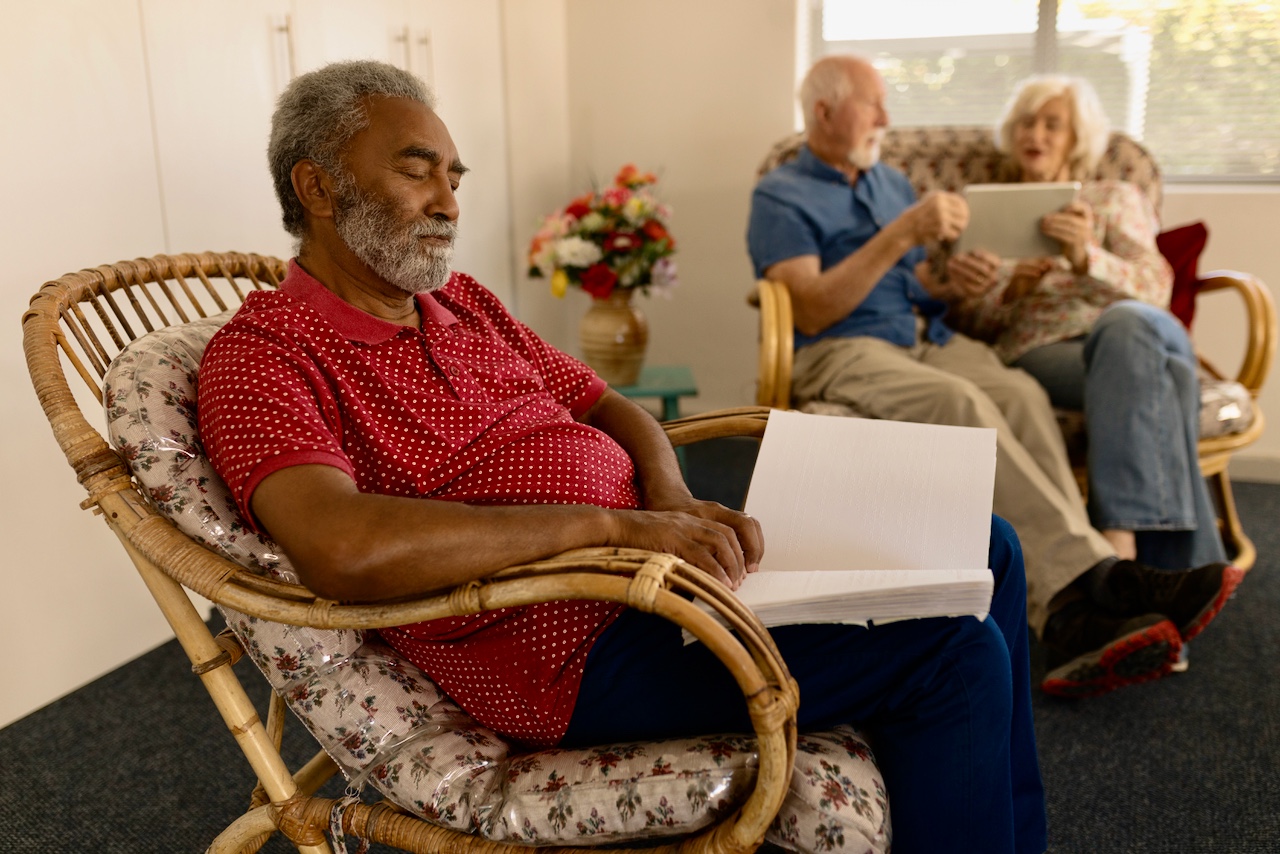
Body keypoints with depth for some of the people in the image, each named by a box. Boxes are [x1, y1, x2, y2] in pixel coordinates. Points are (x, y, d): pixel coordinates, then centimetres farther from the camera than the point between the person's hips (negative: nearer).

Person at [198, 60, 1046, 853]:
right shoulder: (260, 356, -10)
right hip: (579, 645, -9)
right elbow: (344, 550, -29)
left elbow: (611, 407, 18)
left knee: (983, 551, 12)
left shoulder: (462, 301, 15)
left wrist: (672, 498, -6)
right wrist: (613, 522, -25)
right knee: (951, 654, -18)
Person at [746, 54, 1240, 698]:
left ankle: (1072, 616, -41)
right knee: (961, 402, -36)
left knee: (1019, 393, -29)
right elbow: (810, 312, -10)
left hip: (931, 339, 5)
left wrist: (955, 281, -2)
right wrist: (900, 235, -16)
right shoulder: (779, 198, 6)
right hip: (841, 352, -5)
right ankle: (1093, 573, -39)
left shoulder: (893, 182, 26)